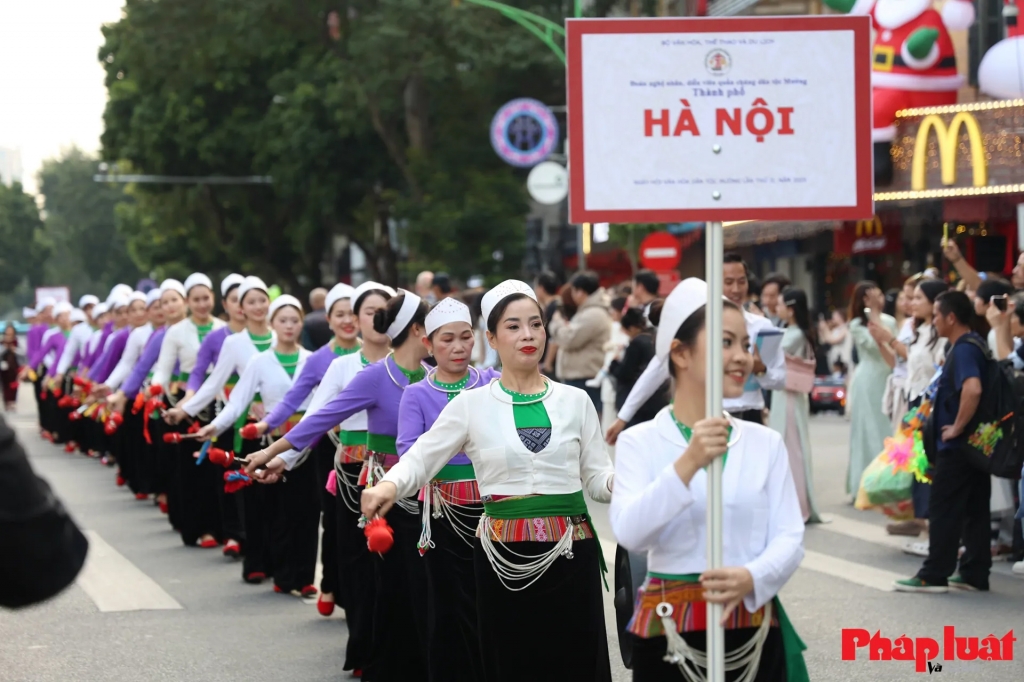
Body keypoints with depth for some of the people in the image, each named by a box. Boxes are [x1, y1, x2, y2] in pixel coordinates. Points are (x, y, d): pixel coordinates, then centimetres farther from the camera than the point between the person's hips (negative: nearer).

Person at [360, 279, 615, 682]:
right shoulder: (472, 404, 3)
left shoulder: (575, 400, 7)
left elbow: (597, 478, 8)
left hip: (571, 553, 1)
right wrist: (389, 485, -21)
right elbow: (420, 459, 0)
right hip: (505, 557, -1)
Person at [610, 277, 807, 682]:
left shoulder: (766, 443, 6)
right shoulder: (639, 442, -2)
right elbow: (629, 532, -16)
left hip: (754, 629, 2)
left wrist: (752, 578, -21)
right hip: (669, 632, -2)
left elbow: (790, 537, -1)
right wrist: (687, 464, -27)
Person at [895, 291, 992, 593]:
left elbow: (973, 389, -35)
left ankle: (934, 575, -1)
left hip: (957, 446, -10)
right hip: (976, 444, 10)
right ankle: (975, 573, 14)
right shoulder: (976, 345, 12)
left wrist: (957, 427, -24)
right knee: (975, 510, 10)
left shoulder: (963, 350, -18)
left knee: (944, 511, -4)